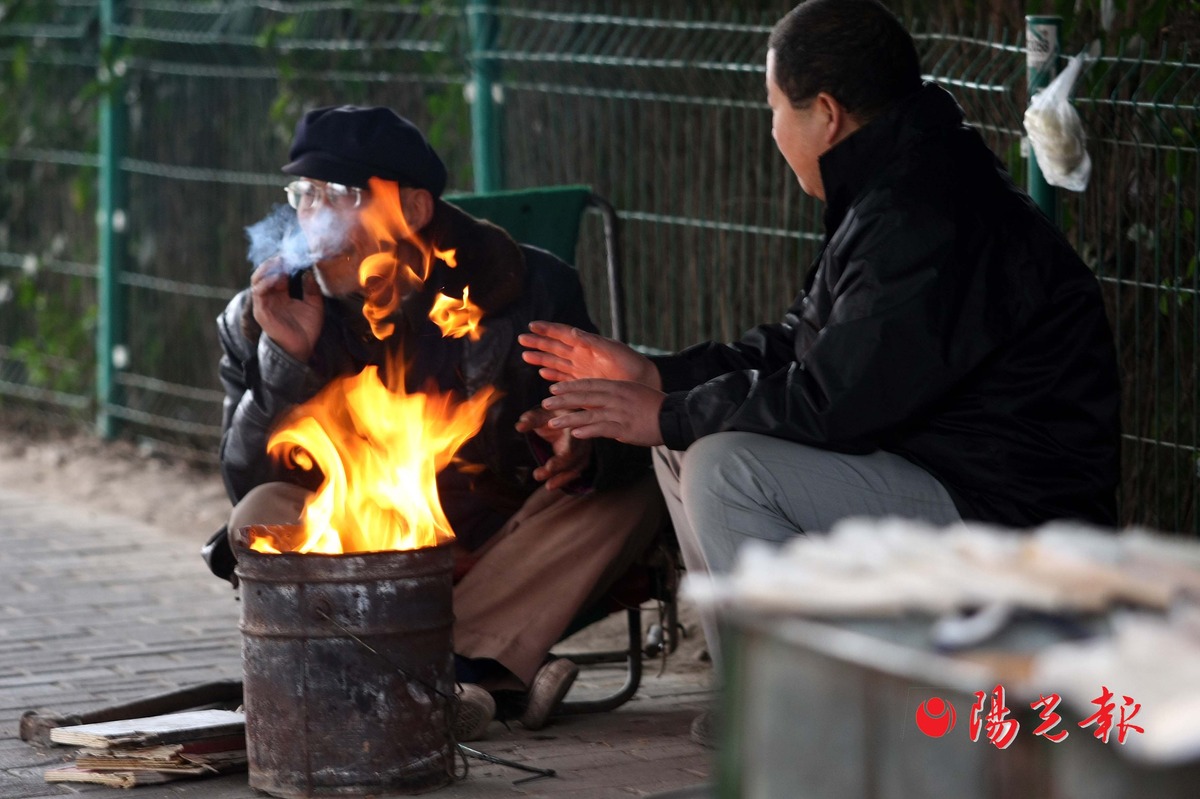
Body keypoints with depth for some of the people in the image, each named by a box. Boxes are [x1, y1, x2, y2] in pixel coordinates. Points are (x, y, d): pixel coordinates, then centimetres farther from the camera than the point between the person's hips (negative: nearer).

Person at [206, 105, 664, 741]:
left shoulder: (527, 289, -7)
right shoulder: (265, 320, -5)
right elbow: (249, 484, -9)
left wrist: (585, 456, -32)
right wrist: (289, 360, -24)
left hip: (504, 557, 0)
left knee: (637, 488, -23)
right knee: (264, 518, -28)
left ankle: (449, 669, -33)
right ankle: (503, 675, -36)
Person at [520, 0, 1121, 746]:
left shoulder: (933, 222, -24)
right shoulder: (889, 195, 11)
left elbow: (833, 402, -24)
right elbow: (799, 346, 17)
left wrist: (670, 417, -12)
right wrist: (655, 376, 10)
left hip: (1007, 517, -11)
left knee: (725, 468, -21)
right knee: (687, 446, 11)